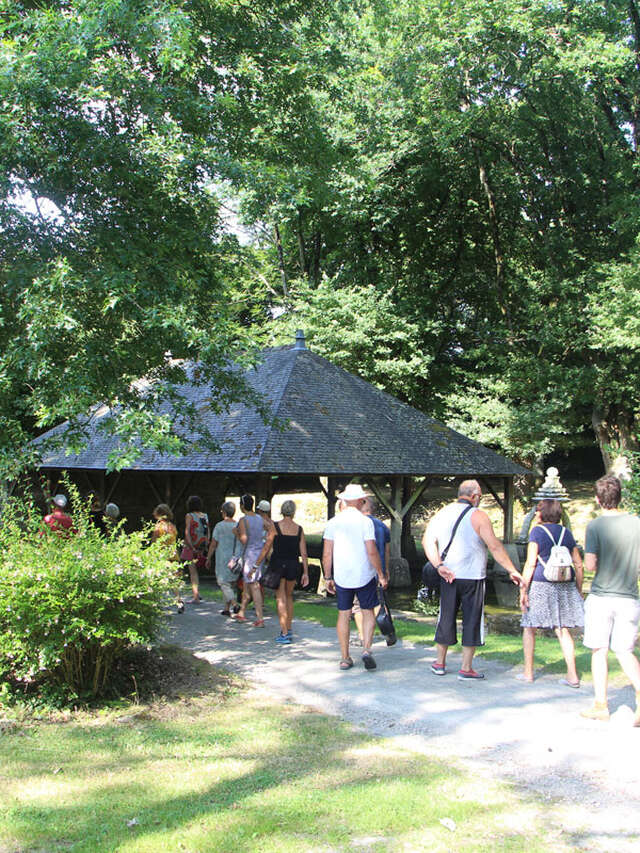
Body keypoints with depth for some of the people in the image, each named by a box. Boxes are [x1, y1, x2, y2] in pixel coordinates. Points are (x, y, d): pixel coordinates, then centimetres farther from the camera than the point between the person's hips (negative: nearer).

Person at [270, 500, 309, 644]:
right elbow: (303, 553, 2)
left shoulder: (275, 526, -8)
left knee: (281, 599, 0)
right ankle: (288, 629, 26)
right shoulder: (299, 529, 1)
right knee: (289, 596, 22)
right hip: (293, 565, 3)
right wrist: (305, 573, 6)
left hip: (278, 564, -3)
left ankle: (284, 634, -3)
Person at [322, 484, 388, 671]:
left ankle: (345, 658, 11)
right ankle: (366, 649, -6)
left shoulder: (332, 522, 1)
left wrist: (328, 577, 10)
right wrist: (381, 575, -3)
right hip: (365, 576, -2)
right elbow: (372, 552, -12)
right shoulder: (365, 521, -8)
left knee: (344, 615, 9)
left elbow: (326, 554, 1)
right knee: (368, 612, 11)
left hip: (341, 576, 2)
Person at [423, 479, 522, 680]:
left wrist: (439, 565, -10)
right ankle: (466, 668, 6)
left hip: (448, 576, 5)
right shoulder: (478, 516, -8)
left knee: (446, 617, 15)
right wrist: (512, 571, -5)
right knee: (472, 620, 4)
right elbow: (495, 547, -11)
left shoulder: (442, 514, 7)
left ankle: (440, 663, 23)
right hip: (473, 577, -4)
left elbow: (427, 540, -5)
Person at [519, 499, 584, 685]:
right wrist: (579, 590, 17)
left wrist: (523, 589, -8)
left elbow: (530, 563, -10)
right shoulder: (566, 533, 11)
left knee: (529, 628, 8)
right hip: (565, 586, 5)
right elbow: (578, 564, 10)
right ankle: (572, 675, 2)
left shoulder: (537, 531, -4)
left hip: (541, 584, -5)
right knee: (563, 630, 8)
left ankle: (528, 672, 11)